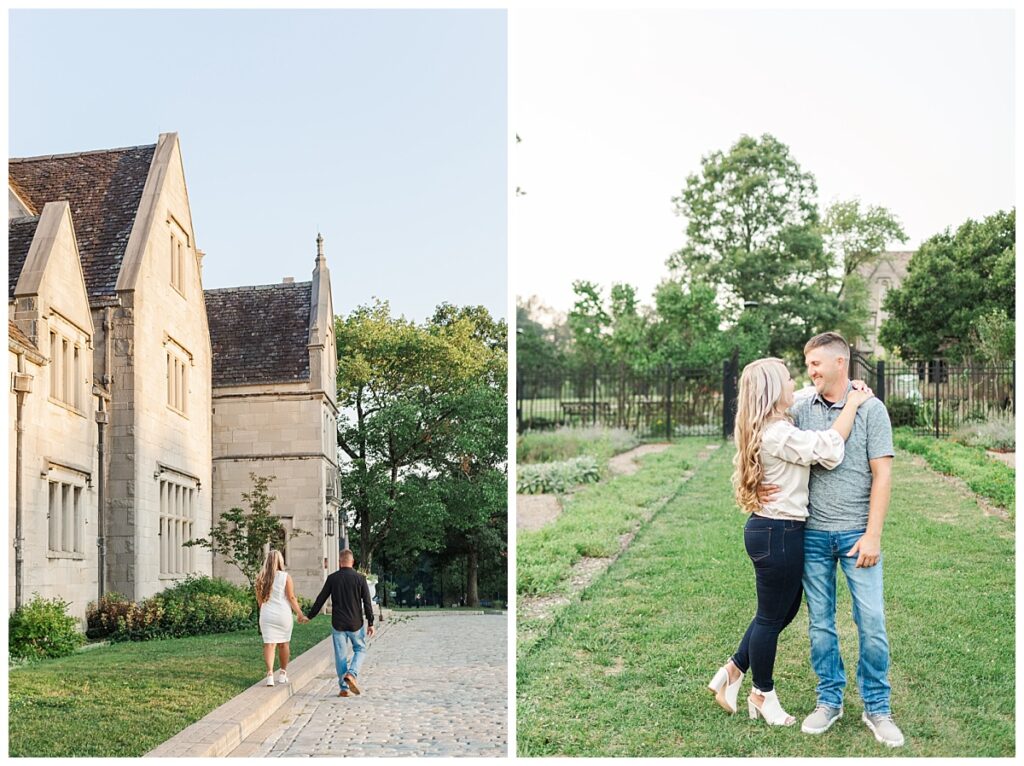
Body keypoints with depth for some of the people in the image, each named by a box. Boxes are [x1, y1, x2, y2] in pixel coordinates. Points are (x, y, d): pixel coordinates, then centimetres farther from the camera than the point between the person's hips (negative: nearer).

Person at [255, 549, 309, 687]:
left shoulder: (261, 578, 2)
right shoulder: (285, 577, -7)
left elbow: (259, 599, 9)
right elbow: (291, 598, -8)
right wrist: (299, 614, -1)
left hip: (266, 614, 2)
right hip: (283, 614, -2)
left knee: (269, 644, 1)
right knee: (284, 644, 13)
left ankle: (270, 674, -14)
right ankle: (283, 673, 23)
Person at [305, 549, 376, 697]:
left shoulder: (332, 578, -2)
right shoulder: (360, 578, -4)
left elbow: (321, 599, 2)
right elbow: (367, 603, -4)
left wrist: (309, 616, 13)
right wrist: (370, 623, 2)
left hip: (338, 624, 1)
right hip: (356, 624, -1)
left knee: (340, 655, 8)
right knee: (360, 649, 15)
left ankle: (344, 688, 8)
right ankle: (351, 674, -8)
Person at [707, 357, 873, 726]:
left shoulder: (771, 429, 10)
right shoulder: (777, 434, -22)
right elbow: (829, 448, -25)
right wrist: (852, 404, -14)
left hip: (772, 530, 10)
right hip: (778, 533, -10)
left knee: (784, 610, 21)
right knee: (772, 618, 7)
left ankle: (731, 673, 29)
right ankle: (763, 695, 25)